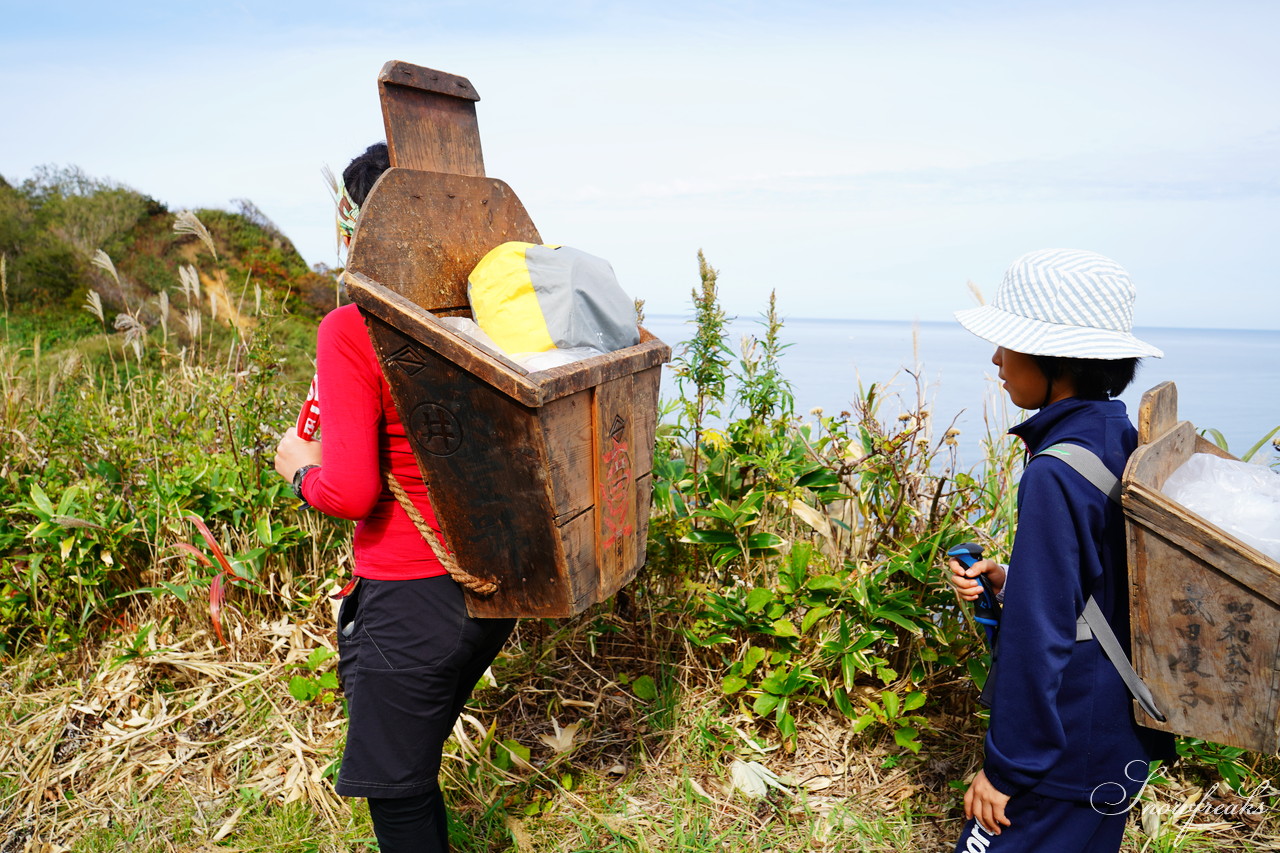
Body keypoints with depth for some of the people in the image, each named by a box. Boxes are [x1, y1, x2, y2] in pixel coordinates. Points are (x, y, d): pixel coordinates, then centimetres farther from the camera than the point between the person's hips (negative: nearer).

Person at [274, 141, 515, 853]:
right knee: (416, 758, 30)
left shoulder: (351, 329, -19)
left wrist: (301, 470, -2)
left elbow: (352, 492, -23)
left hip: (411, 599, -7)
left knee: (397, 795, 16)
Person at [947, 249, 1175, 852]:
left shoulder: (1054, 475, -26)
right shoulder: (1123, 444, 2)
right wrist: (1008, 579, 1)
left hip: (1066, 754, -9)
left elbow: (1038, 639, -24)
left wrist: (1006, 767, -15)